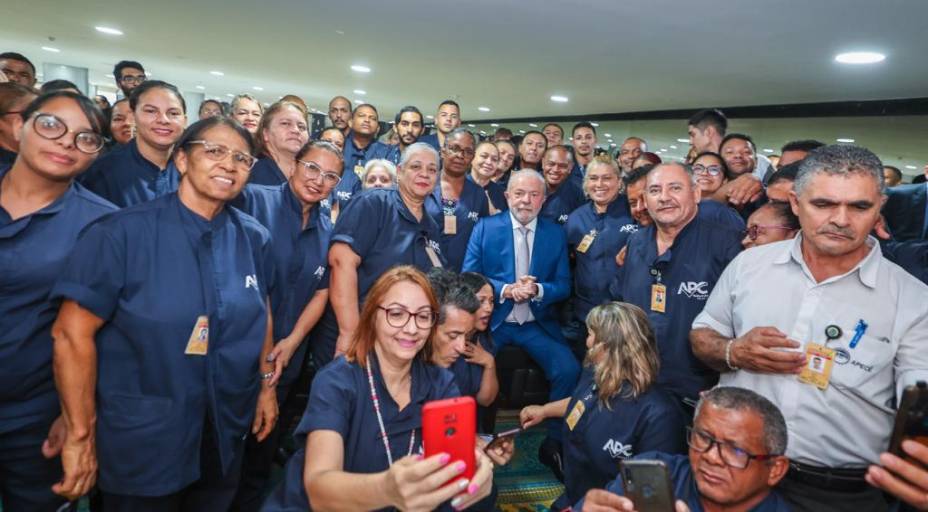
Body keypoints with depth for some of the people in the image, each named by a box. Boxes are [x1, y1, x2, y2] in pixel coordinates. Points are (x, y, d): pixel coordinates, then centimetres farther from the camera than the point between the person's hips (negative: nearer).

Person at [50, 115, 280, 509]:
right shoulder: (122, 233, -18)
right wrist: (80, 434, -14)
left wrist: (267, 384, 10)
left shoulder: (253, 238, -4)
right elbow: (72, 333, -16)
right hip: (141, 438, -4)